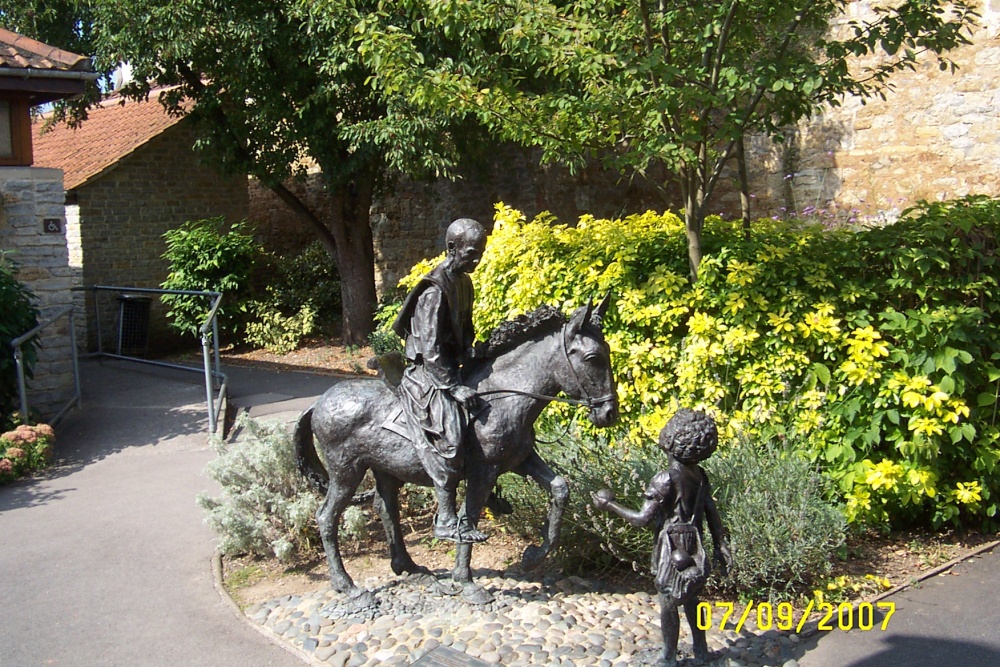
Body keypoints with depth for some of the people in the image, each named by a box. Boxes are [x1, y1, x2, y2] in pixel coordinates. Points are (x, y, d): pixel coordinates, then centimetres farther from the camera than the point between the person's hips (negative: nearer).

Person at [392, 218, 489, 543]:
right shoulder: (434, 290, -18)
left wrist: (472, 358, 7)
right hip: (426, 374, -10)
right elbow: (430, 349, -22)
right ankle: (446, 520, -21)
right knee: (449, 431, -28)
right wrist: (454, 387, -24)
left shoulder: (464, 283, 11)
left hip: (452, 369, 10)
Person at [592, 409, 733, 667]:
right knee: (689, 597, 24)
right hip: (694, 547, 7)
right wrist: (721, 546, 14)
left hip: (673, 549, -7)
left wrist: (610, 504, -12)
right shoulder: (700, 475, -1)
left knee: (668, 604, 9)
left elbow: (642, 518, -22)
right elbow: (712, 514, 4)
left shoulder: (666, 478, -22)